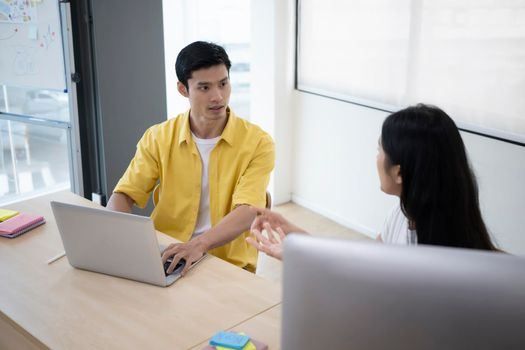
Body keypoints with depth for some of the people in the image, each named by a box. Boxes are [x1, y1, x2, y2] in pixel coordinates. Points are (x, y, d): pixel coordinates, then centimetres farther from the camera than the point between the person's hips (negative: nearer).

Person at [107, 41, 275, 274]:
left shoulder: (257, 143, -7)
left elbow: (247, 213, -18)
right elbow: (123, 195, 2)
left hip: (230, 264, -3)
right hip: (165, 257, 3)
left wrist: (199, 244, -36)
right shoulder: (158, 138, 2)